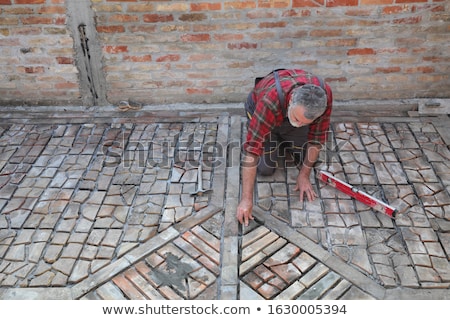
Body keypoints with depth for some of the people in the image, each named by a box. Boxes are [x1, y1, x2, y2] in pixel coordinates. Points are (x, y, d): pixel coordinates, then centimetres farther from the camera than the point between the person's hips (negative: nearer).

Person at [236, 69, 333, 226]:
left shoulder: (324, 95, -35)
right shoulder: (270, 101, -46)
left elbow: (317, 136, -19)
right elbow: (252, 148, -44)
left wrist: (304, 175, -16)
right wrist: (246, 199, -43)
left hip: (292, 111, 3)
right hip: (259, 111, -3)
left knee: (306, 162, -3)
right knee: (265, 168, -11)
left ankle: (284, 139, 24)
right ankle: (276, 139, 18)